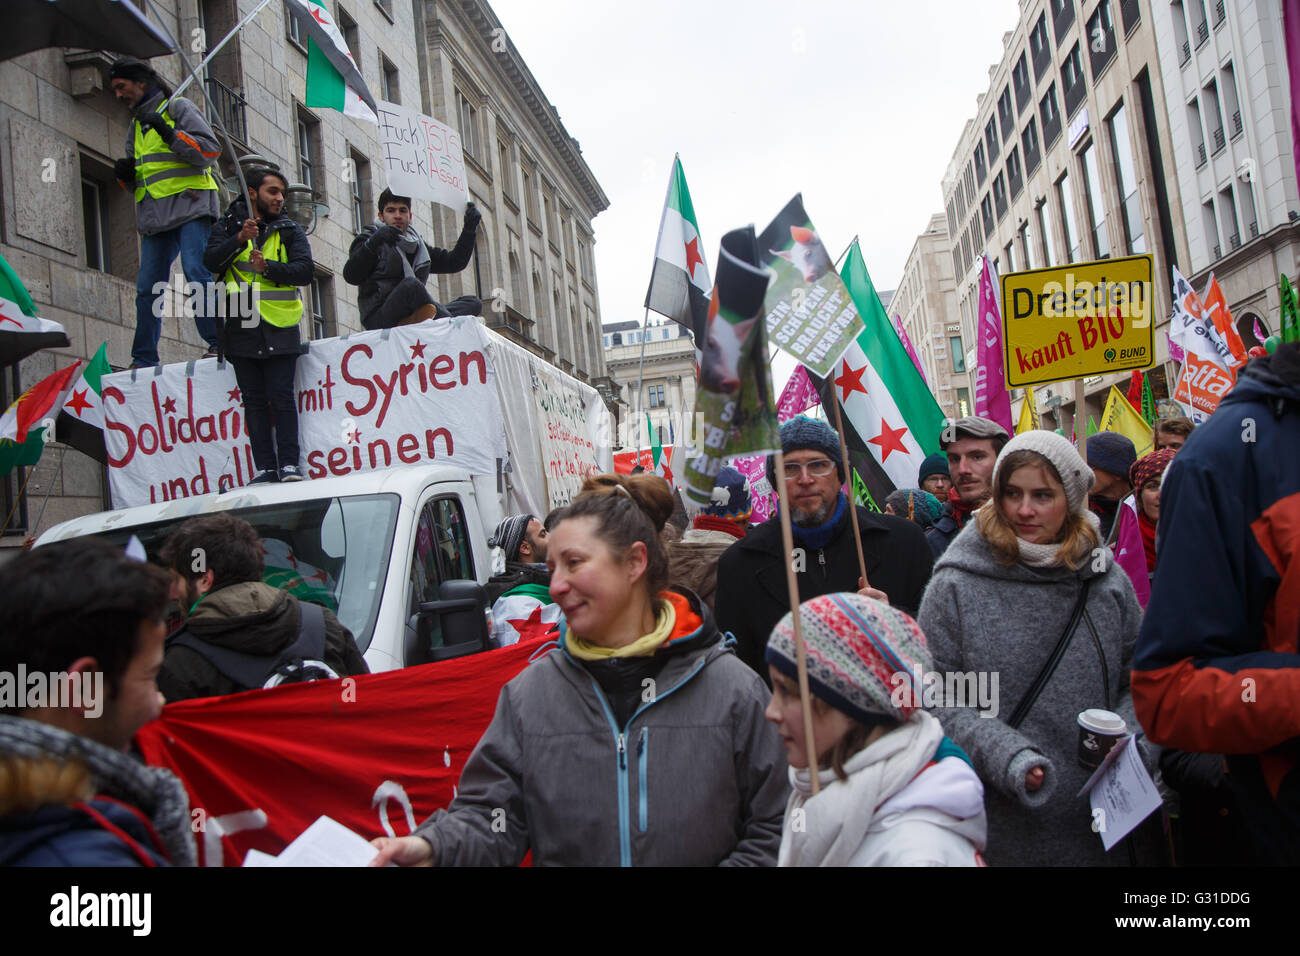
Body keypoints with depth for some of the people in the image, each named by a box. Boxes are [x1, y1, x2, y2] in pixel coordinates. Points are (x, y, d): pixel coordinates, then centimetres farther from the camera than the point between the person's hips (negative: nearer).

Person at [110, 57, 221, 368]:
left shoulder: (178, 107, 4)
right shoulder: (135, 125, 25)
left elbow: (210, 150, -9)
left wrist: (170, 134, -17)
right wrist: (126, 175, 6)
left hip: (189, 205, -7)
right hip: (154, 214, 7)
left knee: (196, 273, -19)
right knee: (147, 288, 2)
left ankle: (216, 342, -16)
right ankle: (144, 360, 6)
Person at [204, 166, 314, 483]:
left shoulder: (289, 230, 11)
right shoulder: (228, 225, 13)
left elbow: (305, 270, -4)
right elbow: (211, 261, -3)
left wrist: (268, 267, -19)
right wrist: (240, 240, -18)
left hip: (279, 328, -1)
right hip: (241, 329, 2)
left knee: (281, 396, -8)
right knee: (254, 400, 1)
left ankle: (289, 464, -6)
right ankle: (265, 467, 4)